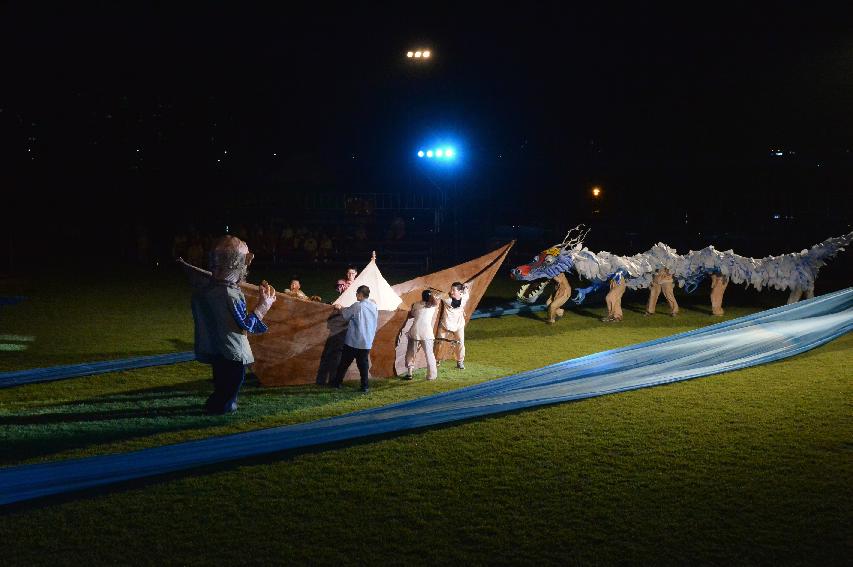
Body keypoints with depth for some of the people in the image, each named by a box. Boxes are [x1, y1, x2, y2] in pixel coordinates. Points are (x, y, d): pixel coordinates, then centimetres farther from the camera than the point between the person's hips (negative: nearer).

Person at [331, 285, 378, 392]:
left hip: (353, 341, -4)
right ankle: (365, 386, 5)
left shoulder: (357, 306, -15)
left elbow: (345, 316, -4)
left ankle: (337, 383, 18)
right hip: (367, 342, 4)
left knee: (344, 363, 8)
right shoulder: (374, 307, 4)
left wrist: (340, 308, 17)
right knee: (363, 364, 8)